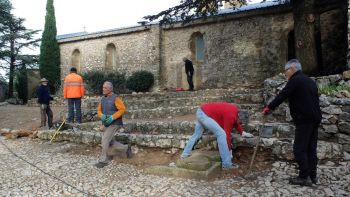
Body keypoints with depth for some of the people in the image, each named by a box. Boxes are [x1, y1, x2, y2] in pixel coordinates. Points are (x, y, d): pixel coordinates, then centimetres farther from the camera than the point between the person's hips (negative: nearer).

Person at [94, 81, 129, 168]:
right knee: (109, 142, 12)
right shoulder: (103, 98, 9)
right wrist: (102, 116, -14)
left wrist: (112, 117, -25)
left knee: (105, 140, -13)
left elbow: (122, 109, -18)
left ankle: (103, 160, 0)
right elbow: (99, 110, 10)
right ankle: (126, 148, 29)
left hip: (114, 123, -8)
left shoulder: (115, 98, -14)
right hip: (107, 124, 8)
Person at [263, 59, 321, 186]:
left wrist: (269, 107, -5)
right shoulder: (310, 81, 18)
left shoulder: (295, 80, -9)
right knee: (311, 148, 13)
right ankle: (312, 176, 19)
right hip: (315, 118, 9)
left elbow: (282, 95, -13)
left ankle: (304, 177, -1)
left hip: (304, 120, -9)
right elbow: (314, 99, 21)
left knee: (299, 149, -4)